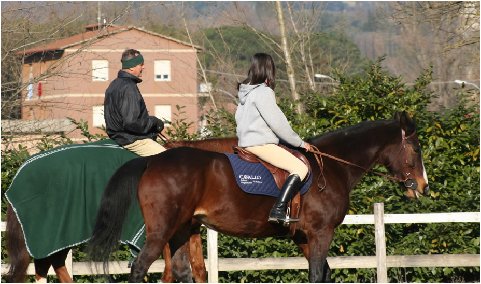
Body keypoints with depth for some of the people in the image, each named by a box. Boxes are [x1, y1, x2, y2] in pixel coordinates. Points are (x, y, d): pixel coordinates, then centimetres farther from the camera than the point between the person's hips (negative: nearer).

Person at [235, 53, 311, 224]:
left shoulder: (245, 92, 14)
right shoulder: (264, 92, -15)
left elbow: (239, 117, 24)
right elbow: (277, 122, -15)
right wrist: (299, 142, -5)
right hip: (261, 144, -10)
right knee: (300, 168, -17)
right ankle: (278, 210, -27)